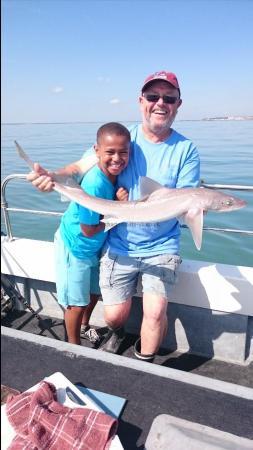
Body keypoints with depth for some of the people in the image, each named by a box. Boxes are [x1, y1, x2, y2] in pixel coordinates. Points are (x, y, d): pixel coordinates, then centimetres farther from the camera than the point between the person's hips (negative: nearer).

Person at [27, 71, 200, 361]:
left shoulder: (186, 150, -4)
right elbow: (80, 167, -4)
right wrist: (52, 177, -25)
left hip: (162, 248, 0)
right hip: (119, 246, 1)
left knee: (155, 312, -14)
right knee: (114, 314, 4)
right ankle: (117, 334, 44)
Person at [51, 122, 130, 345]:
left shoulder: (115, 173, -12)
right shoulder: (94, 185, -35)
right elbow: (89, 230, -27)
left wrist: (121, 202, -19)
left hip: (94, 246, 8)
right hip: (75, 248, -8)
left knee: (94, 292, 26)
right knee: (77, 302, 9)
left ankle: (84, 326, 54)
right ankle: (74, 345, 35)